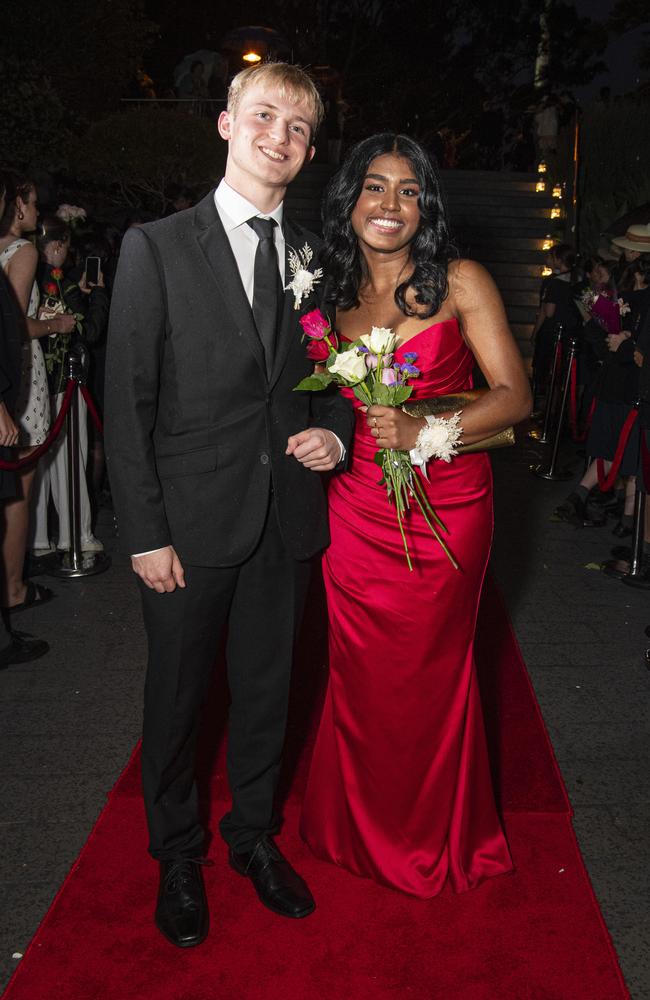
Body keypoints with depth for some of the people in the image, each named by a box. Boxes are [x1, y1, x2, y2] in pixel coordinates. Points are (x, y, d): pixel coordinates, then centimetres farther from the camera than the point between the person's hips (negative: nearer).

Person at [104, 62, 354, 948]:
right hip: (191, 524, -3)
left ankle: (255, 835, 40)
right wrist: (145, 534, -11)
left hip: (286, 523, 3)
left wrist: (335, 434, -6)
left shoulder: (315, 254, 7)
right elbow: (126, 402, -7)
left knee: (267, 690, 17)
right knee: (177, 699, 12)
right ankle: (177, 856, 35)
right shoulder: (156, 247, -4)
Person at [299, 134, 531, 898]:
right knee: (361, 673, 10)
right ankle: (363, 828, 36)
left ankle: (436, 839, 35)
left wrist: (423, 430, -21)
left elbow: (514, 397, -8)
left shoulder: (461, 283, -3)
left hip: (446, 507, -3)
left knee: (432, 674, 9)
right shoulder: (332, 295, 9)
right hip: (356, 510, 3)